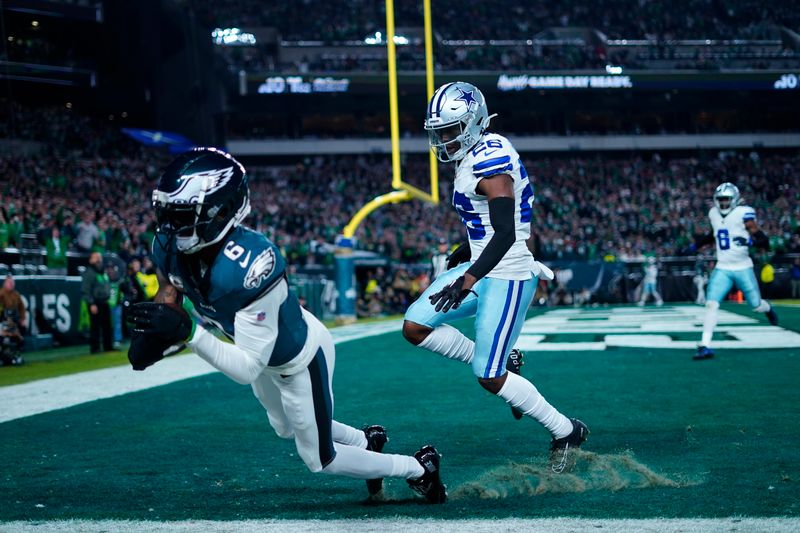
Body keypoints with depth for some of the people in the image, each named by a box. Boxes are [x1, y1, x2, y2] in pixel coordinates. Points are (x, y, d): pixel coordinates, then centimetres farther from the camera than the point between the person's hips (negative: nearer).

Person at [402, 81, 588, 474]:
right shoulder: (470, 159, 11)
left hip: (507, 277, -10)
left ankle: (567, 433, 11)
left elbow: (506, 233, -26)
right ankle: (502, 364, 15)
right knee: (415, 328, 4)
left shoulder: (490, 158, -20)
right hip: (483, 270, 10)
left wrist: (467, 280, -33)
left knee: (490, 380, -7)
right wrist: (470, 250, 32)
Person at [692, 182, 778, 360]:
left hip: (743, 268, -3)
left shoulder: (743, 214, -13)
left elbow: (763, 240, -16)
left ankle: (768, 309, 49)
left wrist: (750, 241, -35)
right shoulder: (714, 214, 4)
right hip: (722, 269, 3)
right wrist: (695, 245, 19)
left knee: (756, 306, 10)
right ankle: (705, 346, -17)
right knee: (711, 304, -15)